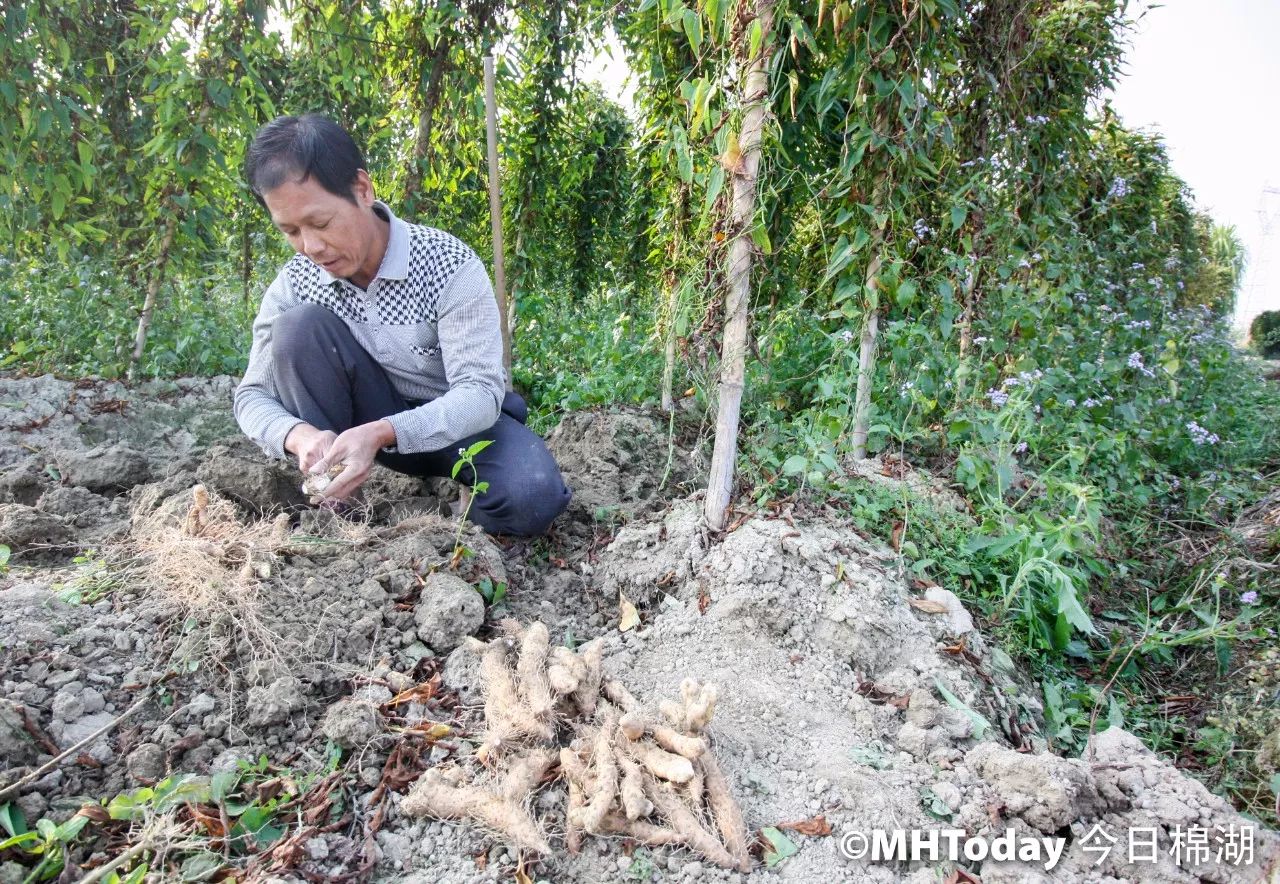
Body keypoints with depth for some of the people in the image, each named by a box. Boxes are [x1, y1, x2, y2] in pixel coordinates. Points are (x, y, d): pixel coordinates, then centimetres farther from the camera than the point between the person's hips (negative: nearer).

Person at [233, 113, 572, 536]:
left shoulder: (449, 265, -23)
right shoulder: (295, 283, -10)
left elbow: (479, 392, -28)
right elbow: (253, 395, -7)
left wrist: (379, 433, -44)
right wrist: (298, 434, -32)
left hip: (460, 421, -3)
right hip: (368, 424, 4)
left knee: (530, 500, -34)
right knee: (298, 327, -23)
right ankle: (327, 507, -13)